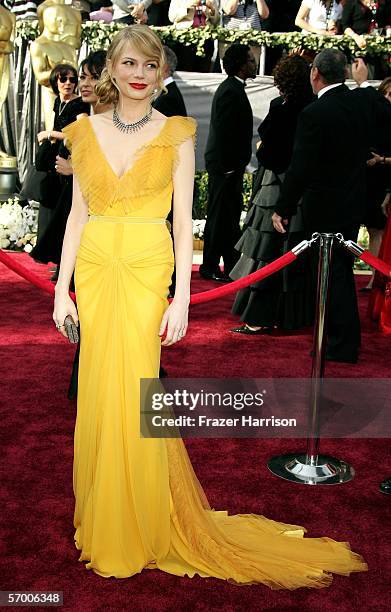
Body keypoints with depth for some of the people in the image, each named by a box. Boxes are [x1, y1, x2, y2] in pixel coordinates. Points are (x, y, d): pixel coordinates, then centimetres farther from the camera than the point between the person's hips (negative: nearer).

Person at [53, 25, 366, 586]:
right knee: (98, 397, 9)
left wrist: (181, 300, -10)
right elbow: (77, 214, 8)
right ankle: (102, 521, 30)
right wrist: (62, 288, 3)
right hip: (95, 270, 3)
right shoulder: (87, 130, 8)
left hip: (146, 271, -3)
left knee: (132, 397, -2)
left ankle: (141, 529, 19)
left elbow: (183, 221, -3)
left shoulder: (176, 134, 0)